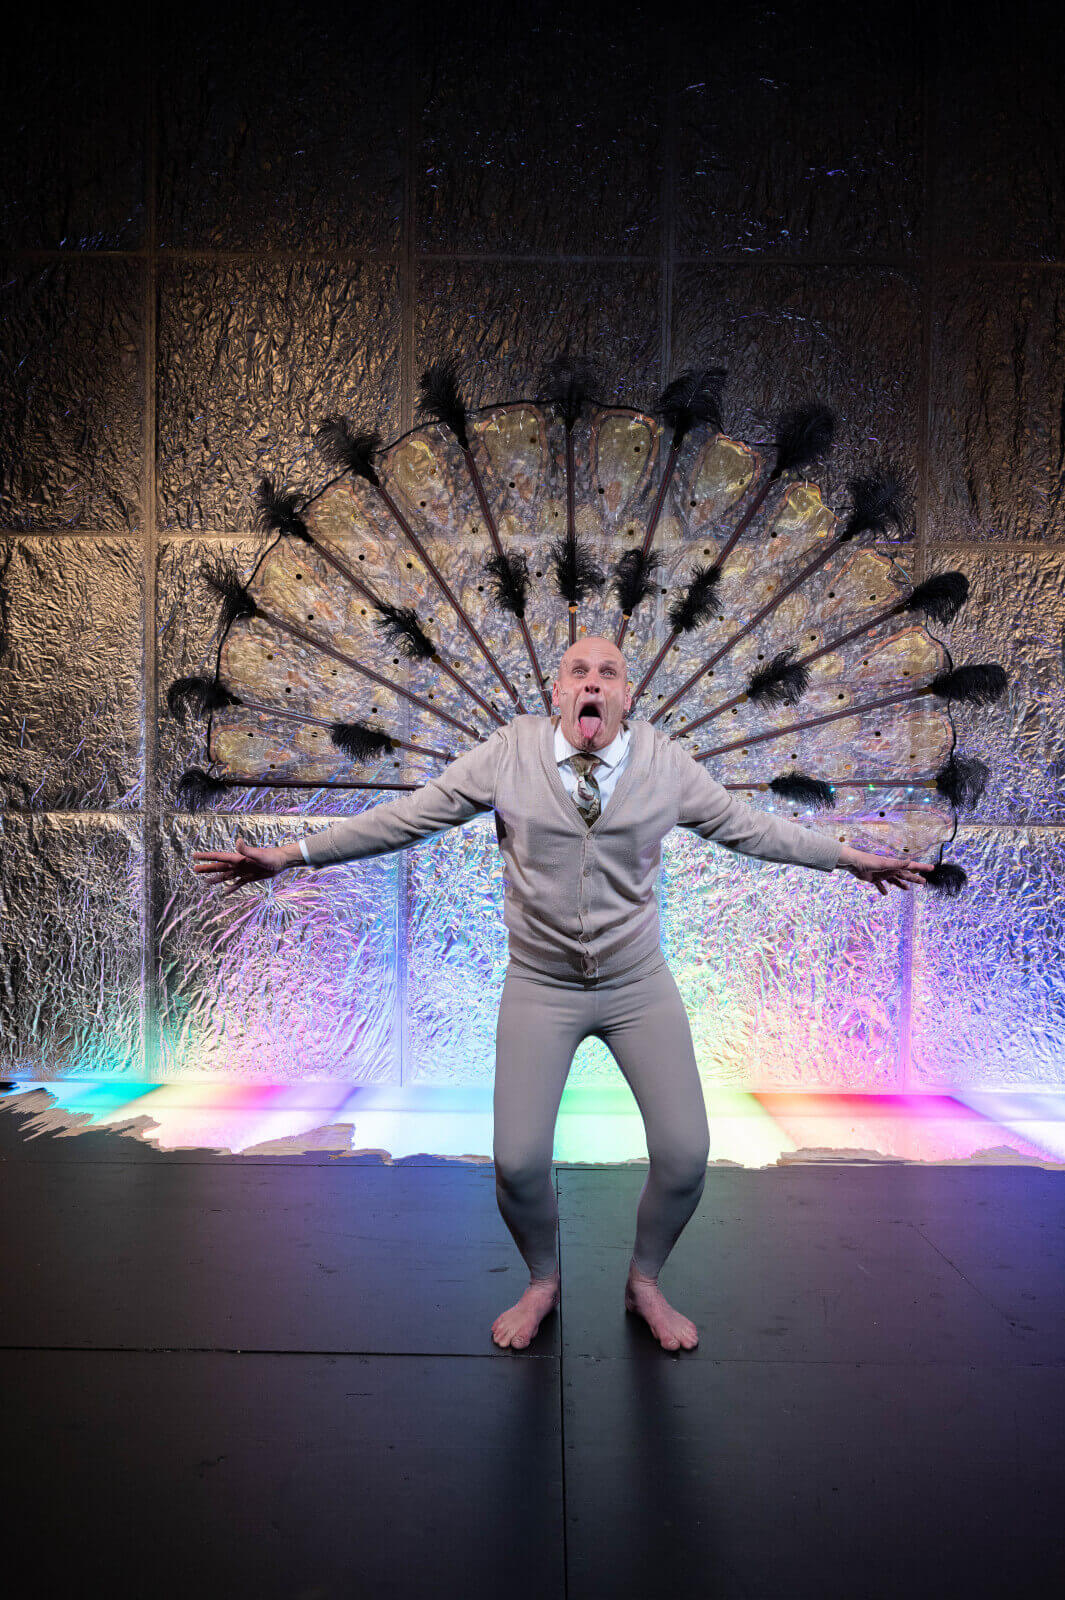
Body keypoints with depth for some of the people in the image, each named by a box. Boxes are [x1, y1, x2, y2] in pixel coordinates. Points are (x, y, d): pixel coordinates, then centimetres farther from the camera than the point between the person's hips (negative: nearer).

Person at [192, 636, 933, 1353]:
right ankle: (543, 1282, 29)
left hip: (641, 984, 2)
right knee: (518, 1162, -5)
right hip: (540, 986, -1)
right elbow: (409, 815, -7)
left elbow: (747, 826, 6)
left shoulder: (666, 761, -5)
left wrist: (851, 856, 12)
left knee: (685, 1153, -1)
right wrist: (290, 853, -9)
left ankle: (645, 1282, 31)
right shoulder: (511, 752, -9)